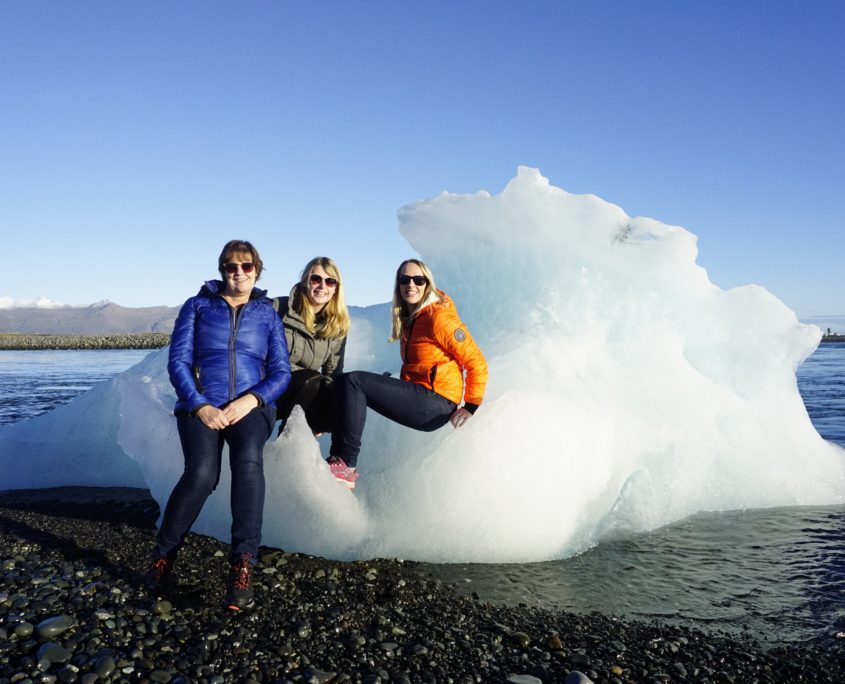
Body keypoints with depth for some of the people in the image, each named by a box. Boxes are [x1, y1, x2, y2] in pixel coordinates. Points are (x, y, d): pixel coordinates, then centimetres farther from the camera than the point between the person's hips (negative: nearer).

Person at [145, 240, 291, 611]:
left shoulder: (267, 314, 15)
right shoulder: (197, 306, 12)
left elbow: (281, 372, 7)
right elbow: (177, 362, 3)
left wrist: (251, 399, -12)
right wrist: (201, 406, -12)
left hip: (251, 407, 1)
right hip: (200, 405, -1)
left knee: (248, 460, -33)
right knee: (201, 474, -28)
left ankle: (243, 566, -32)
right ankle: (163, 554, -2)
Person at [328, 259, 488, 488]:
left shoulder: (439, 317, -10)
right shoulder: (407, 319, 16)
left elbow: (476, 362, -10)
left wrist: (471, 407, -13)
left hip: (435, 404, -9)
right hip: (416, 396, 9)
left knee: (353, 381, -19)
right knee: (343, 383, 6)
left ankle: (346, 464, -22)